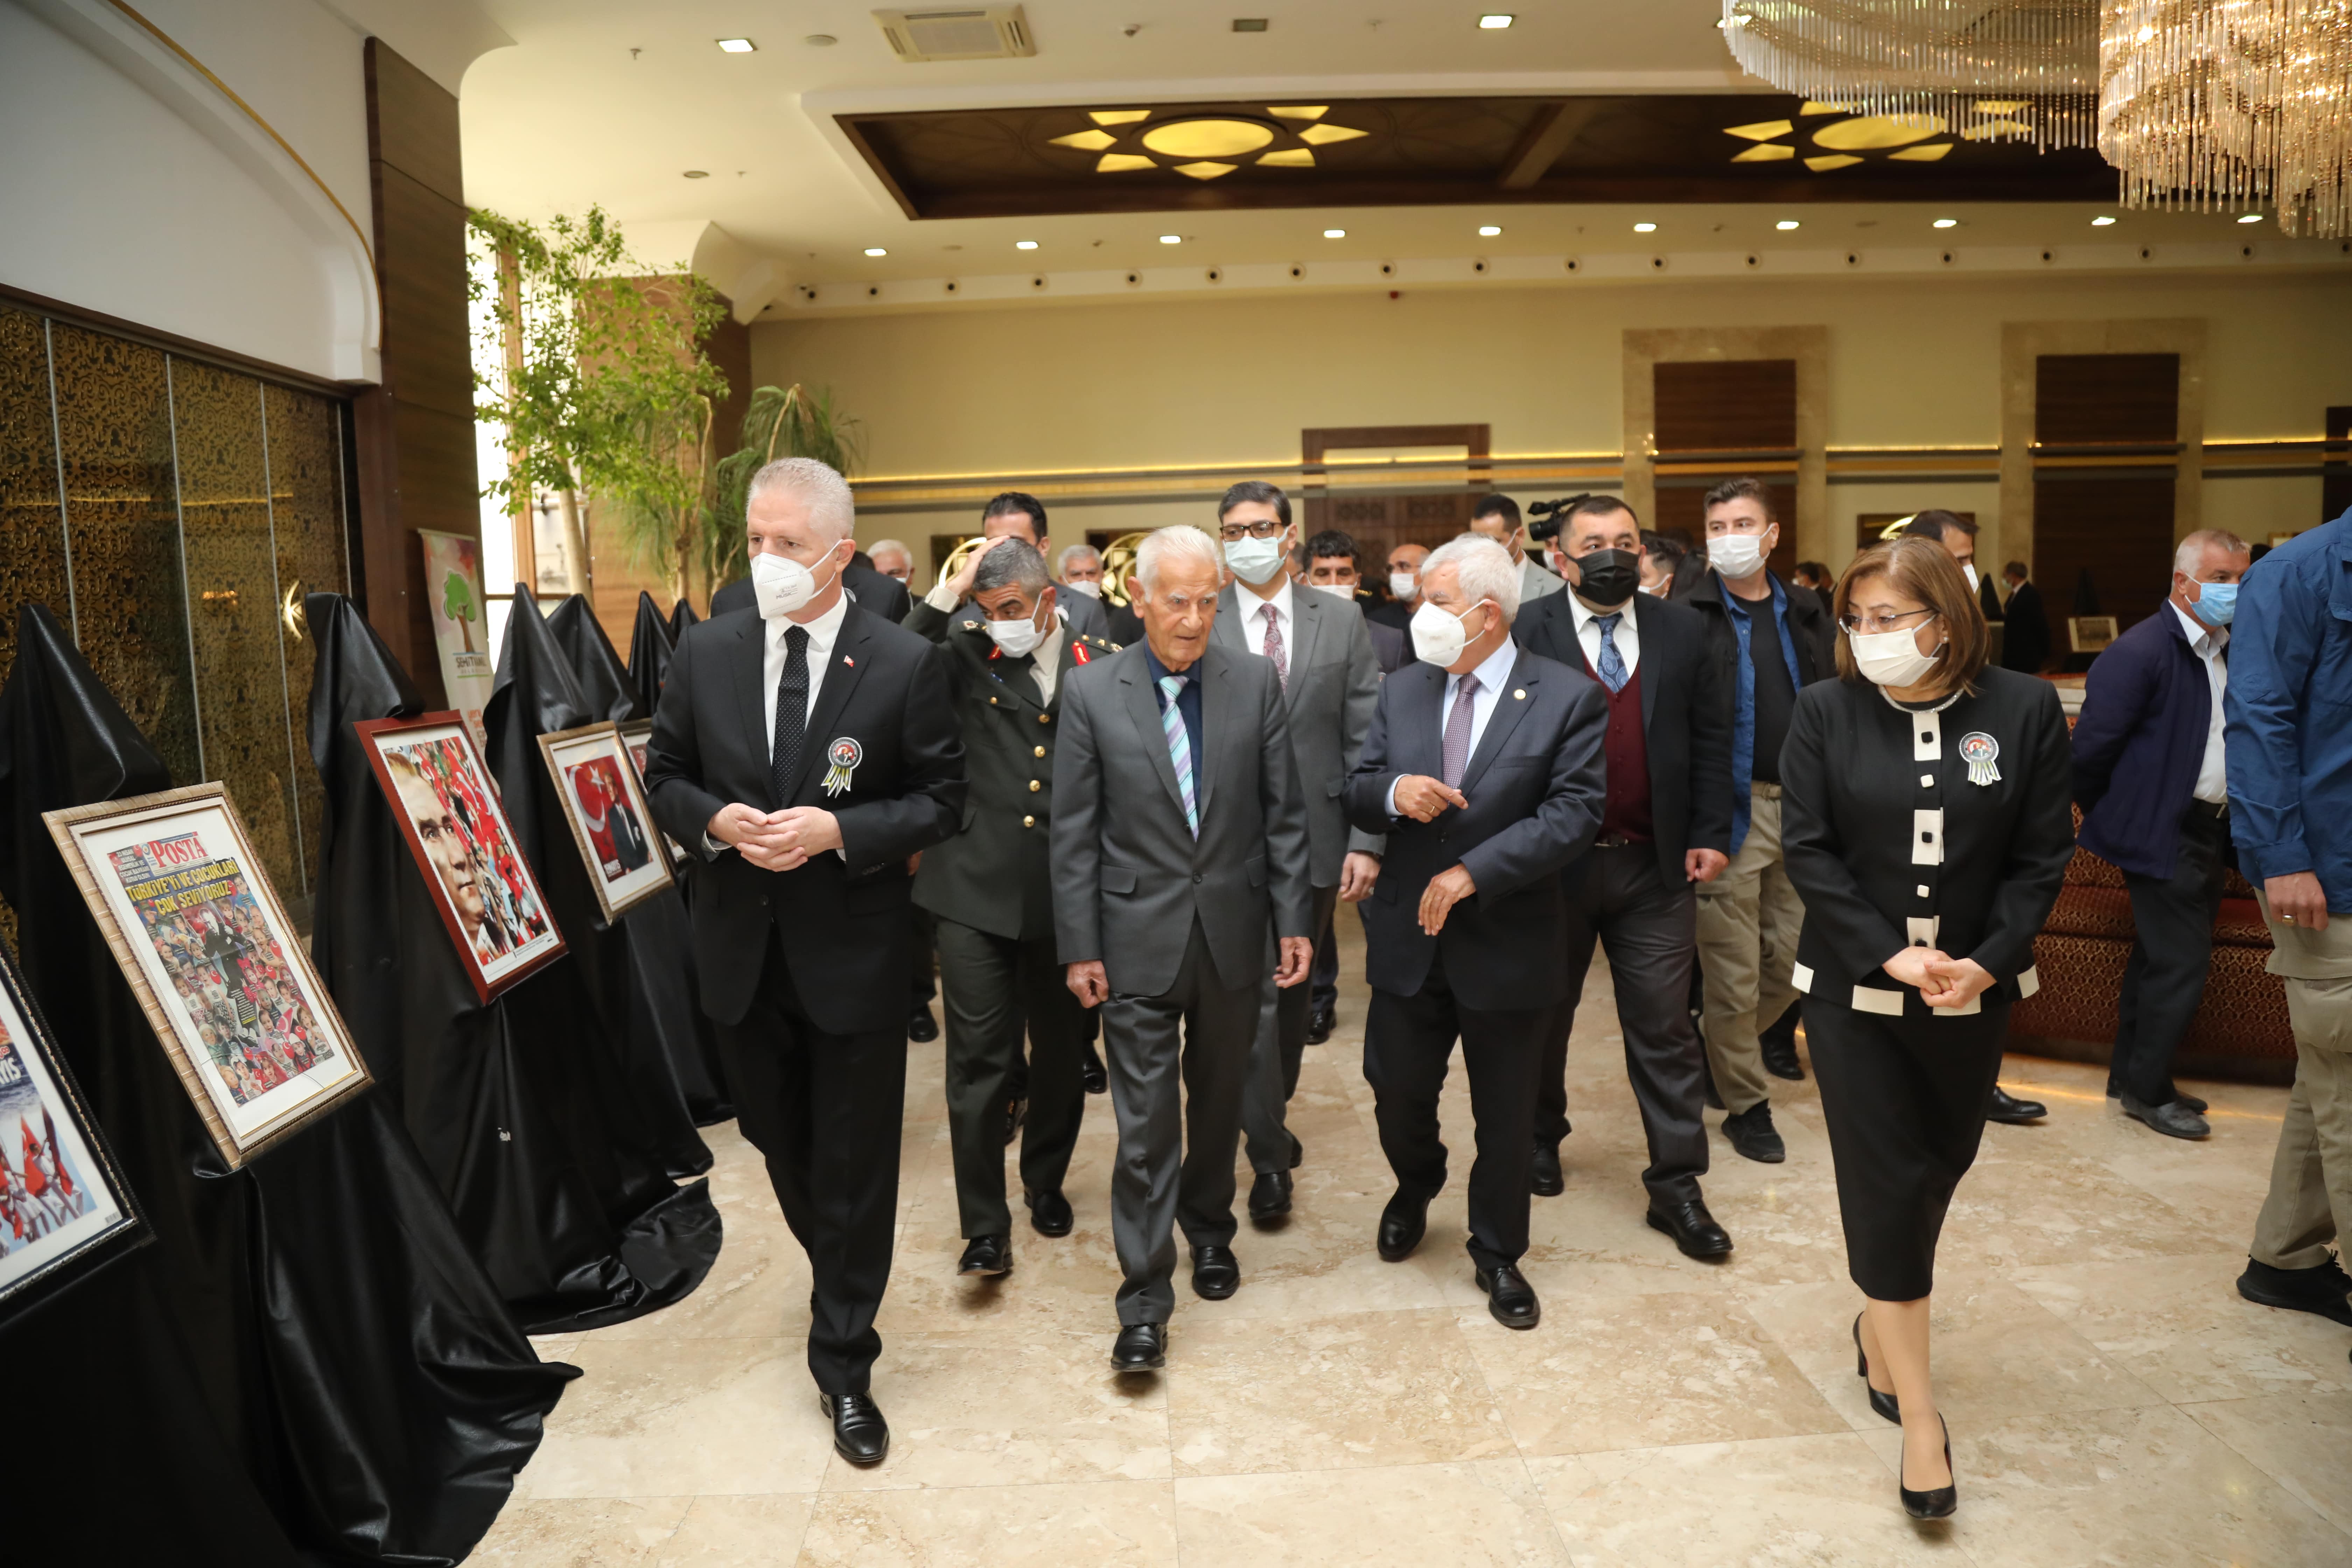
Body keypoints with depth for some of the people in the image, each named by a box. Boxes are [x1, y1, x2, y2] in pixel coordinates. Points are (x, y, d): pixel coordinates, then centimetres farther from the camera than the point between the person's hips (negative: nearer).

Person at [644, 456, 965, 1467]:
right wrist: (716, 820, -14)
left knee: (854, 1164, 7)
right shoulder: (705, 653, -1)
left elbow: (942, 801, -7)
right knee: (780, 1144, 21)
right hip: (740, 947, 4)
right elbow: (665, 777, 7)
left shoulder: (906, 664, -11)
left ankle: (843, 1364, 24)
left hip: (852, 948, -4)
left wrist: (835, 831, -21)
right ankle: (842, 1283, 50)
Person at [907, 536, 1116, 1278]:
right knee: (979, 1058, 0)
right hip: (976, 889, -1)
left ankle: (1045, 1181, 38)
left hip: (1069, 892, 1)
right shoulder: (968, 654, 2)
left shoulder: (1101, 664, 3)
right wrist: (946, 596, -14)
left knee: (1061, 1054, 15)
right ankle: (985, 1224, 11)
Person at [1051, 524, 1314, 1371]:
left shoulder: (1256, 682, -1)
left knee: (1219, 1101, 19)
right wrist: (1080, 947, -6)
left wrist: (1295, 920, -1)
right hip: (1139, 940, -2)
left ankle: (1208, 1228, 42)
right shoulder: (1091, 691, -6)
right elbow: (1074, 833, -4)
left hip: (1233, 932, 2)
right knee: (1145, 1120, 0)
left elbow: (1283, 812, 2)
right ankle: (1145, 1298, 12)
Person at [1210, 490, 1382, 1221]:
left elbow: (1366, 739, 0)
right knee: (1253, 993, -2)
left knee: (1296, 988, 17)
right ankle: (1269, 1154, 11)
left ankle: (1273, 1112, 38)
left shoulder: (1341, 621, 3)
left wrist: (1366, 841, -6)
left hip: (1315, 839, 3)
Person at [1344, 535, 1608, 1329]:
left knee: (1507, 1118, 11)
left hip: (1506, 942, -3)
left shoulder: (1568, 698, -9)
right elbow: (1356, 795, 5)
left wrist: (1472, 871, -22)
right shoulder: (1401, 691, 4)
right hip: (1409, 938, 3)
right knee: (1397, 1091, 14)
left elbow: (1574, 813, -16)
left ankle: (1497, 1254, 33)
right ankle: (1416, 1189, 47)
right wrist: (1391, 792, -19)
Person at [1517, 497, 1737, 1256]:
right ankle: (1541, 1139, 37)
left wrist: (1710, 834, 0)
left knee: (1665, 1029, 5)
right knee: (1545, 1016, 16)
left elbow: (1711, 736, 6)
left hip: (1656, 866, 2)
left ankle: (1676, 1185, 15)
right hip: (1553, 860, -2)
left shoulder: (1681, 630, 3)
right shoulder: (1525, 633, -7)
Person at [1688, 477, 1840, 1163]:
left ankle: (1722, 1050, 35)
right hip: (1728, 810, -5)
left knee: (1792, 958, 10)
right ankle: (1746, 1105, 18)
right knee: (1735, 972, 2)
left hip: (1799, 808, 5)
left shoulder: (1806, 616, 11)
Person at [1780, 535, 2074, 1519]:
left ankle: (1883, 1318, 40)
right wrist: (1890, 955, -16)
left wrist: (1987, 961, -14)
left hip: (1972, 991, 2)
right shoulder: (1826, 711, -6)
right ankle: (1919, 1416, 6)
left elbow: (2043, 855, -2)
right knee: (1885, 1179, -2)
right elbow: (1808, 849, -8)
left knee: (1941, 1162, 14)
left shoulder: (2023, 710, -4)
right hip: (1856, 989, -2)